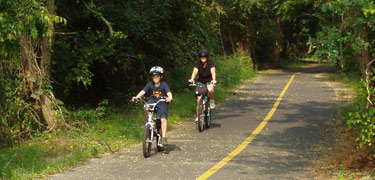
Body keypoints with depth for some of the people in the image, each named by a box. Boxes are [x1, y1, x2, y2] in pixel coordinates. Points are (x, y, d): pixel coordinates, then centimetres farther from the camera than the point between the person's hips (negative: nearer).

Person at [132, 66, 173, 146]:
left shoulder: (164, 85, -4)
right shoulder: (150, 84, 2)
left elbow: (169, 93, -17)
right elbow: (143, 92, -9)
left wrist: (170, 98, -41)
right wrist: (136, 97, -28)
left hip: (162, 104, -3)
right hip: (152, 103, 3)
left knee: (163, 119, -22)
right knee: (145, 106, -29)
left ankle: (164, 137, -21)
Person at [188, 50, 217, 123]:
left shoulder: (210, 63, -14)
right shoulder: (198, 64, -9)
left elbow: (213, 71, -29)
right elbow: (195, 71, -25)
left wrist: (214, 80, -48)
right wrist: (192, 79, -45)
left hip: (209, 81, -2)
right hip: (201, 82, 2)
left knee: (210, 90, -37)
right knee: (198, 99, -8)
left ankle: (211, 101, -6)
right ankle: (198, 116, 2)